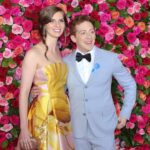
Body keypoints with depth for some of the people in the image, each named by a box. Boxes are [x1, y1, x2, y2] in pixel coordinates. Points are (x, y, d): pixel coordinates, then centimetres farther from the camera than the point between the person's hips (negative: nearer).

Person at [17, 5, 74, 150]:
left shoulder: (58, 51, 9)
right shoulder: (33, 54, -13)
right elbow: (23, 93, -14)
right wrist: (24, 129, -17)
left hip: (62, 115, 6)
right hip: (43, 116, -6)